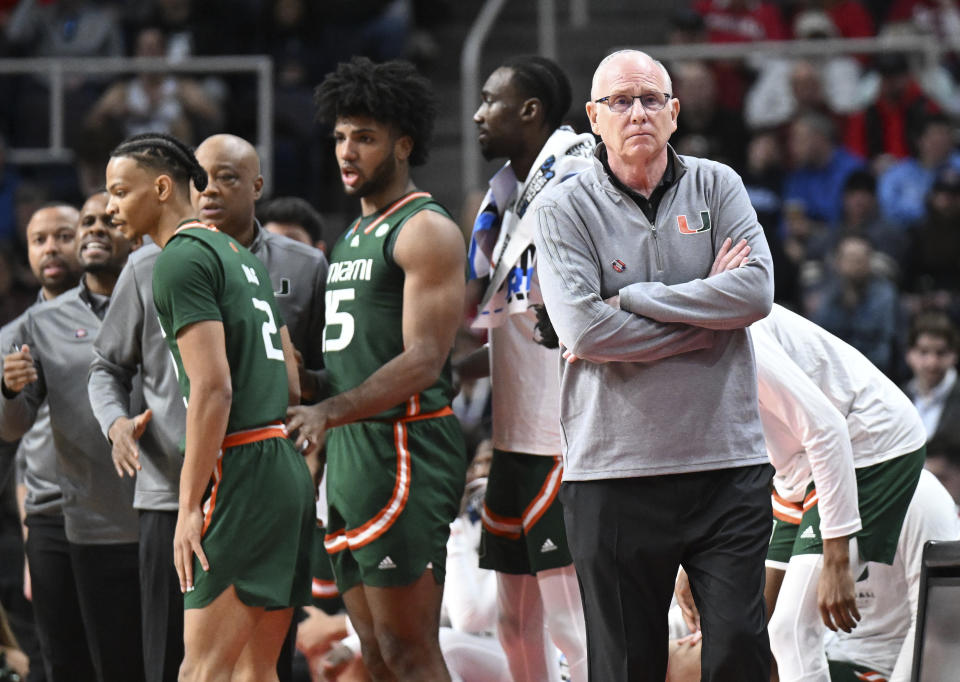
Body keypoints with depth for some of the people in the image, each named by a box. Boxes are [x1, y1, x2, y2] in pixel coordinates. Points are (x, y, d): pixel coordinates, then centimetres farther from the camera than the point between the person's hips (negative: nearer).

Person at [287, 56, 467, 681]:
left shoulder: (426, 231, -9)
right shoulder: (354, 235, 21)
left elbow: (423, 361, -19)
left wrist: (331, 412, -28)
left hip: (404, 453, -10)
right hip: (351, 457, 10)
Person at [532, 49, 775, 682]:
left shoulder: (716, 187, 7)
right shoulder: (565, 210, 1)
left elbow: (756, 292, -8)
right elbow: (581, 327, -14)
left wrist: (632, 299, -11)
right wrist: (708, 313, -9)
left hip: (727, 463, 1)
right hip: (615, 472, -1)